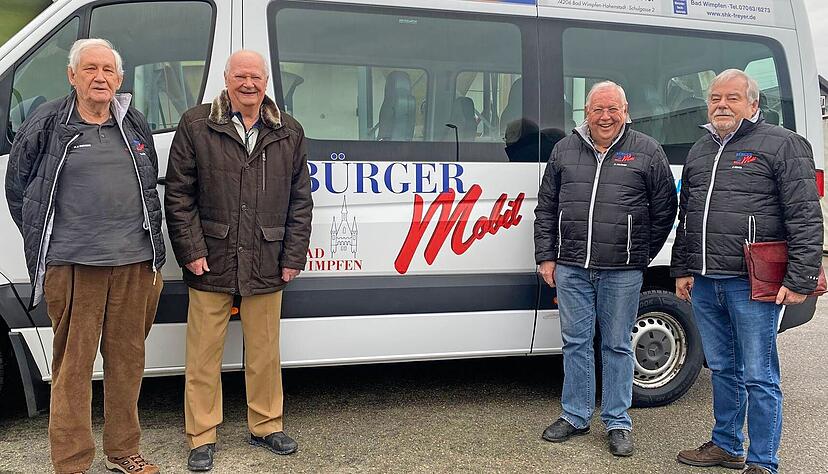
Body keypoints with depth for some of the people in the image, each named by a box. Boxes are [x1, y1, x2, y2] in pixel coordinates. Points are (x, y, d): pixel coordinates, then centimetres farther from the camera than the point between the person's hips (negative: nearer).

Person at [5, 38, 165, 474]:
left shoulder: (135, 126, 12)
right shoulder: (47, 125, 0)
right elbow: (17, 187, 8)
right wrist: (45, 240, 8)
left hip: (135, 262, 4)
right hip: (73, 264, -4)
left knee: (127, 358, 11)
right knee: (73, 362, 1)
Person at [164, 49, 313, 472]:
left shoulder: (289, 133, 9)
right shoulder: (195, 125, 1)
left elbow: (300, 200, 10)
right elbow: (178, 195, 0)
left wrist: (293, 256, 4)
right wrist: (191, 251, -6)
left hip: (266, 265, 2)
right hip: (211, 263, -2)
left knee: (264, 353, 12)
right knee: (204, 354, 5)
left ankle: (266, 426, 29)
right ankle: (202, 437, 18)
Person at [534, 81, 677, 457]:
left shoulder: (647, 152, 2)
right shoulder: (564, 150, 9)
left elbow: (665, 210, 7)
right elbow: (545, 208, 12)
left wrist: (642, 255, 5)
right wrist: (546, 257, 7)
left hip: (622, 272, -2)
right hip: (570, 268, 2)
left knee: (617, 346, 7)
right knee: (575, 342, 10)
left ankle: (618, 423, 19)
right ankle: (575, 416, 23)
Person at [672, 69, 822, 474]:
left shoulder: (783, 145, -3)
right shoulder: (700, 151, 17)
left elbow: (806, 217, -9)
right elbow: (685, 217, 24)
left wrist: (800, 280, -14)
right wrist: (681, 270, 19)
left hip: (753, 284, -6)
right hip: (704, 282, 7)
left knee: (758, 377, 0)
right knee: (722, 370, 17)